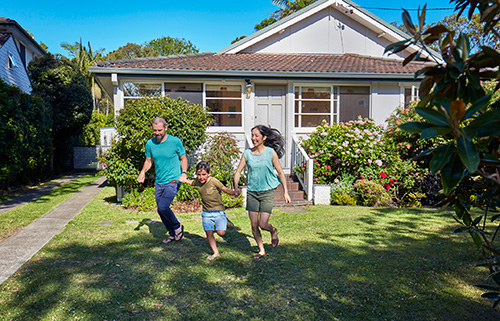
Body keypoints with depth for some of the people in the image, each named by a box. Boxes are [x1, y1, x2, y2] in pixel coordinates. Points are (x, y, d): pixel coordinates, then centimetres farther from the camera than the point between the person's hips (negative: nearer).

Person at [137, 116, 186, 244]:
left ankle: (178, 227, 6)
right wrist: (143, 171, -6)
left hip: (173, 181, -5)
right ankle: (172, 233, 32)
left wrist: (183, 173, -14)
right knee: (160, 211, 10)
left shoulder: (175, 142, -10)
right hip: (158, 182, 6)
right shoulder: (150, 144, 0)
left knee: (163, 207, -20)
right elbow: (148, 161, 14)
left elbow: (183, 158, 1)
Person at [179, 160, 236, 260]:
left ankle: (226, 222, 23)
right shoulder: (198, 182, -1)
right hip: (206, 212, 5)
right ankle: (216, 252, 14)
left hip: (218, 211, -4)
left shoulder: (213, 181, -17)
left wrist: (234, 193, -30)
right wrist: (184, 180, 15)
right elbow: (192, 182, 25)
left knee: (221, 232, -11)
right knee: (209, 233, -1)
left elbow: (225, 189, -14)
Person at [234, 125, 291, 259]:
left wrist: (286, 192, 0)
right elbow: (238, 172, 5)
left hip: (267, 192, -3)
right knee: (254, 225, 4)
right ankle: (261, 250, 26)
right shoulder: (247, 153, 1)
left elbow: (280, 172, 0)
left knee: (263, 224, -9)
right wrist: (236, 187, -13)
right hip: (252, 192, 3)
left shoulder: (271, 153, -6)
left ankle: (273, 231, 28)